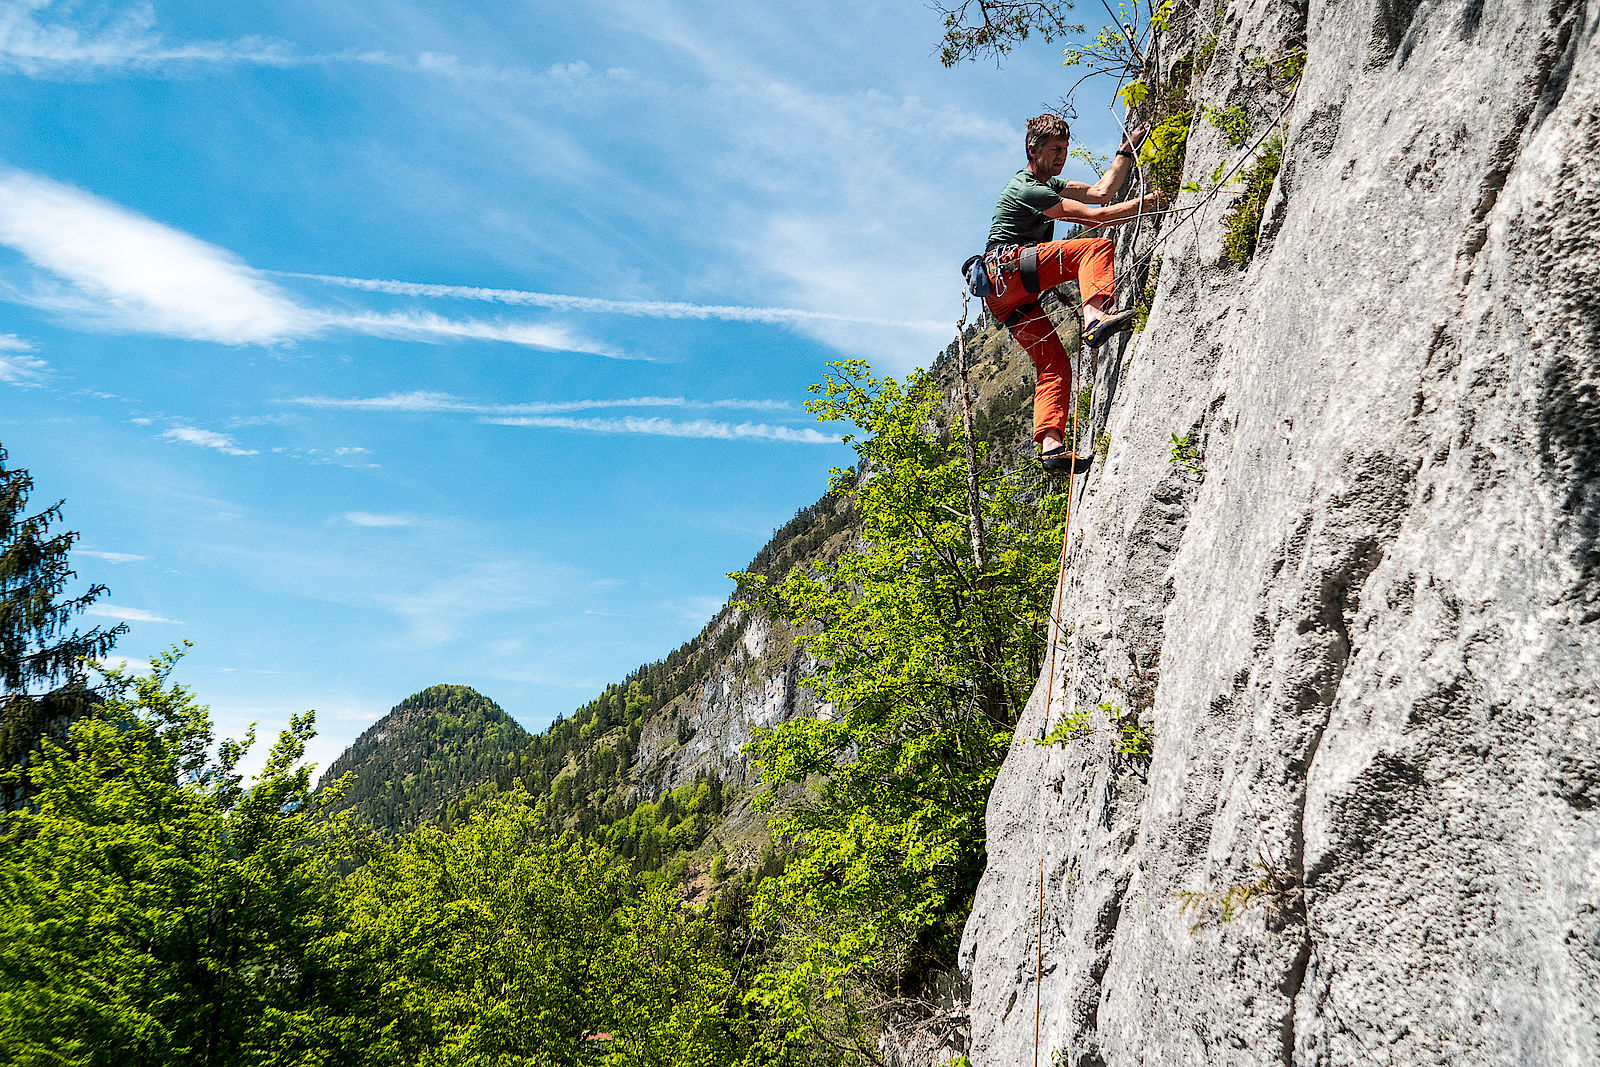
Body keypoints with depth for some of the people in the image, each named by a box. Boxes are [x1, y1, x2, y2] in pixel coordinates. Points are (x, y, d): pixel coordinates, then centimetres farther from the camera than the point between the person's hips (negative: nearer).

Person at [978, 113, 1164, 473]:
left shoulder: (1048, 184, 26)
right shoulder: (1026, 189, -7)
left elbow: (1100, 192, 23)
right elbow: (1094, 216, -10)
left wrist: (1127, 150, 24)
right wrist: (1144, 204, -6)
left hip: (1011, 298, 10)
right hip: (1007, 266, -10)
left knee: (1054, 366, -3)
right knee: (1096, 248, -22)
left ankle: (1051, 445, -14)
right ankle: (1095, 317, -44)